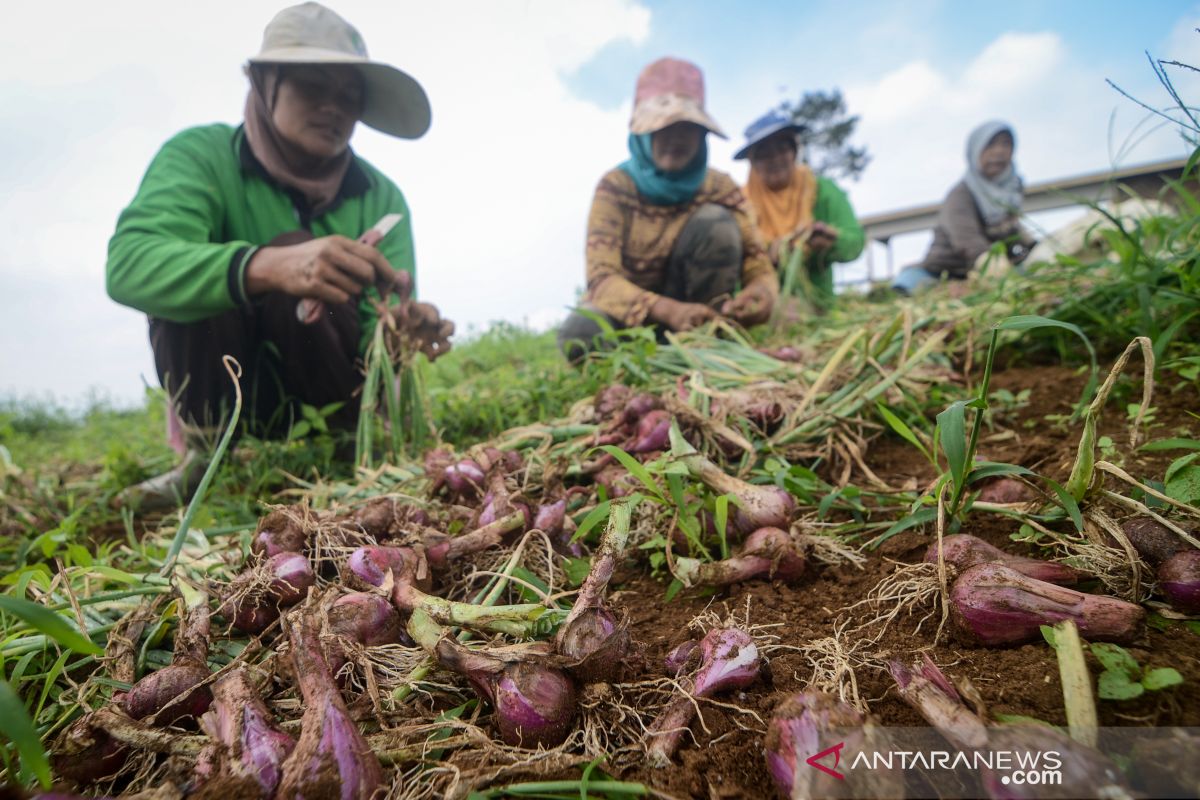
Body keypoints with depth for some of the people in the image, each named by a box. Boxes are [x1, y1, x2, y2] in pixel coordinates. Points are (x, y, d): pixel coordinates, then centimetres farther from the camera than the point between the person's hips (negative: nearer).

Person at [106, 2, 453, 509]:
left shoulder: (380, 198, -7)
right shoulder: (201, 155, -11)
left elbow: (373, 335, -14)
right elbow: (129, 265, -31)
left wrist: (397, 334, -40)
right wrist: (266, 267, -50)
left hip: (327, 398, 0)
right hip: (221, 398, 1)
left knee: (295, 255, -25)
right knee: (190, 277, -26)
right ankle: (207, 450, -11)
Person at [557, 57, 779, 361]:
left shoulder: (720, 188, -7)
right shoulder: (616, 186, -14)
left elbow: (759, 267, -11)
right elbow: (601, 278, -25)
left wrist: (761, 293, -37)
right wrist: (669, 310, -44)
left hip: (690, 306, 2)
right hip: (629, 314, -1)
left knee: (716, 221, -22)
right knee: (579, 335, -36)